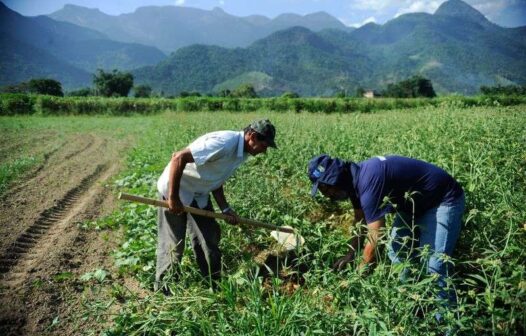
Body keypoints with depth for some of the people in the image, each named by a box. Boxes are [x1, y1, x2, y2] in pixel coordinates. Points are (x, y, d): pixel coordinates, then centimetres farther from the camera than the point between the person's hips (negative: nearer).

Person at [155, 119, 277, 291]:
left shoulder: (242, 152, -1)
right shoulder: (224, 143, -31)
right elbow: (178, 157, -32)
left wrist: (225, 208, 1)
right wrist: (173, 198, -28)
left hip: (199, 194, 9)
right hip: (175, 190, -8)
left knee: (210, 238, 11)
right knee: (173, 244, 0)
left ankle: (213, 282, 26)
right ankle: (162, 289, 20)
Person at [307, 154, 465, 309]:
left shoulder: (369, 182, -35)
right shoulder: (356, 178, -5)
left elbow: (375, 240, -30)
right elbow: (360, 221, 10)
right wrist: (350, 254, 11)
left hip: (444, 200, -9)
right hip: (414, 203, 9)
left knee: (434, 266, -16)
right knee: (396, 252, 8)